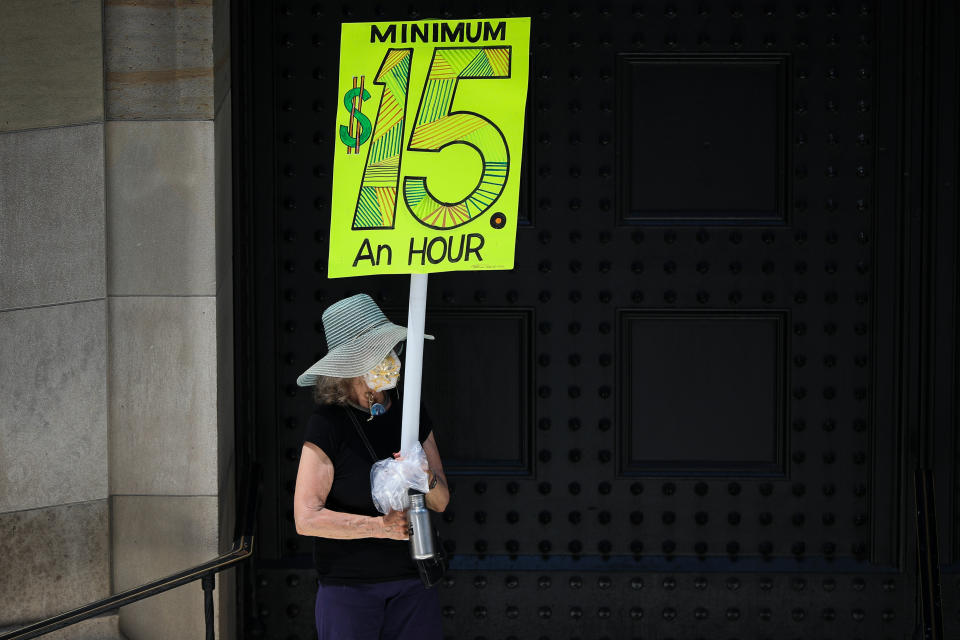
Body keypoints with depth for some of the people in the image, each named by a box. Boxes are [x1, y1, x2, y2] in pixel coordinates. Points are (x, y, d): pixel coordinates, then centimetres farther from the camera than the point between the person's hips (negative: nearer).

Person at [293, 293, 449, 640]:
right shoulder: (328, 423, -10)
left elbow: (441, 502, 9)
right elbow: (306, 518, -15)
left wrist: (426, 478, -14)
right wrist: (381, 526, -22)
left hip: (412, 581, 5)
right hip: (348, 583, -5)